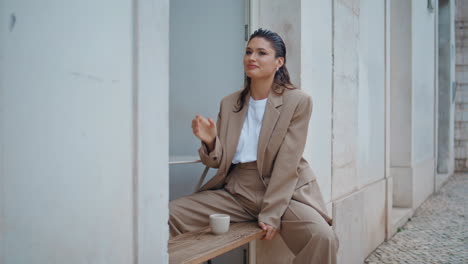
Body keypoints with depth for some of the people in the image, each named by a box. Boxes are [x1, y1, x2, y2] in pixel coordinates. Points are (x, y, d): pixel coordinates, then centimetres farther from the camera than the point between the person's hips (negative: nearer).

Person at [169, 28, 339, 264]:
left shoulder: (298, 102, -4)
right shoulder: (229, 103, 8)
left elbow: (288, 163, -10)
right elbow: (221, 162, 8)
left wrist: (270, 214, -15)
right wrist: (210, 141, -14)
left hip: (284, 191, -3)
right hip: (236, 192, 4)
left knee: (322, 237, -32)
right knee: (170, 215, -11)